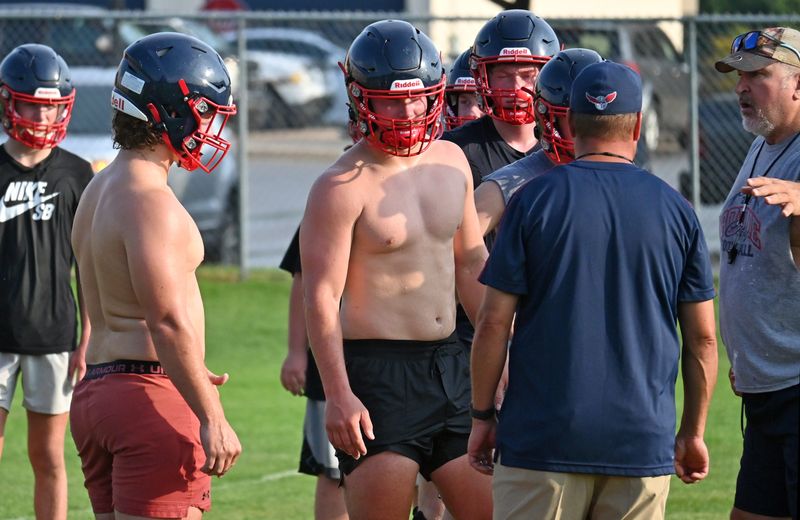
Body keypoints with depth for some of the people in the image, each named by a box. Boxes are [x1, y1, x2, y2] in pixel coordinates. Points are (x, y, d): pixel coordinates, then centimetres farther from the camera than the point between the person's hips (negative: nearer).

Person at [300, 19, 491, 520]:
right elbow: (321, 296, -14)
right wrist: (339, 395, -20)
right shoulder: (343, 187, -11)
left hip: (449, 365, 7)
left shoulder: (451, 162, 10)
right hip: (377, 372, -7)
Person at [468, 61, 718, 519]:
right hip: (643, 444, 2)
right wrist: (693, 433, 17)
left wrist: (483, 416, 7)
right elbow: (702, 338, 6)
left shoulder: (535, 200, -3)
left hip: (543, 438, -2)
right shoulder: (675, 210, 4)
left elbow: (494, 322, -3)